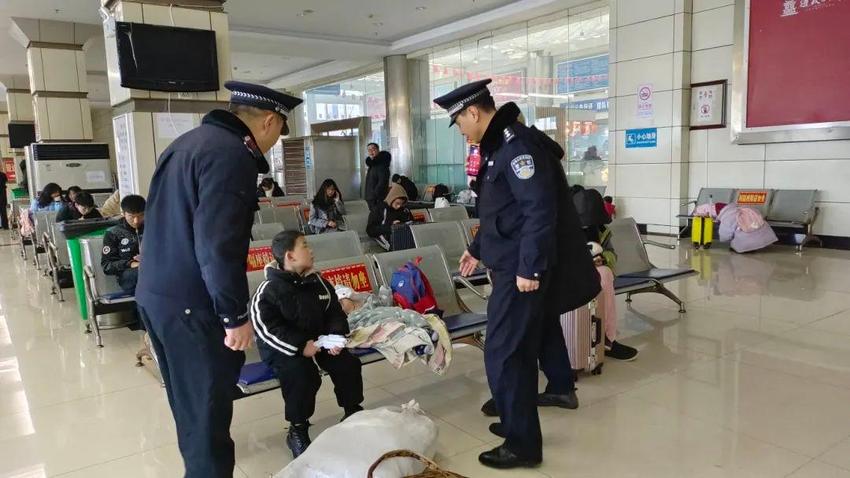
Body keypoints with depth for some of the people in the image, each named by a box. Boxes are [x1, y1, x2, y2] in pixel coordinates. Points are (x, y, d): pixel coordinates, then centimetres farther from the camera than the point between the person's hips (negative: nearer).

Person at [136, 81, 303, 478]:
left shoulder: (188, 142, 14)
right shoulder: (231, 154, -19)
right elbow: (218, 245, -25)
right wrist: (236, 314, -18)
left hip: (156, 293, 10)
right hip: (191, 304, -10)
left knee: (189, 399, 25)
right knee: (207, 406, 2)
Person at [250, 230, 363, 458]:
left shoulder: (318, 282, 3)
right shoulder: (268, 290, -15)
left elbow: (335, 313, 7)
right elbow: (266, 328, -23)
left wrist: (336, 337, -14)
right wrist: (300, 345, -31)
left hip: (318, 341, 6)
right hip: (282, 348, -5)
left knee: (348, 363, -12)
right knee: (303, 375, -32)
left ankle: (353, 413, 12)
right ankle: (297, 430, -11)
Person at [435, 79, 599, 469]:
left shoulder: (518, 144, -20)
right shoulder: (498, 145, 13)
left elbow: (540, 210, -26)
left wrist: (530, 268, -26)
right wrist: (477, 249, 25)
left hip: (521, 267, -11)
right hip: (513, 262, 11)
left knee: (504, 353, -6)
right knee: (537, 323, 29)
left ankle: (522, 444, 8)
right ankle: (561, 388, 54)